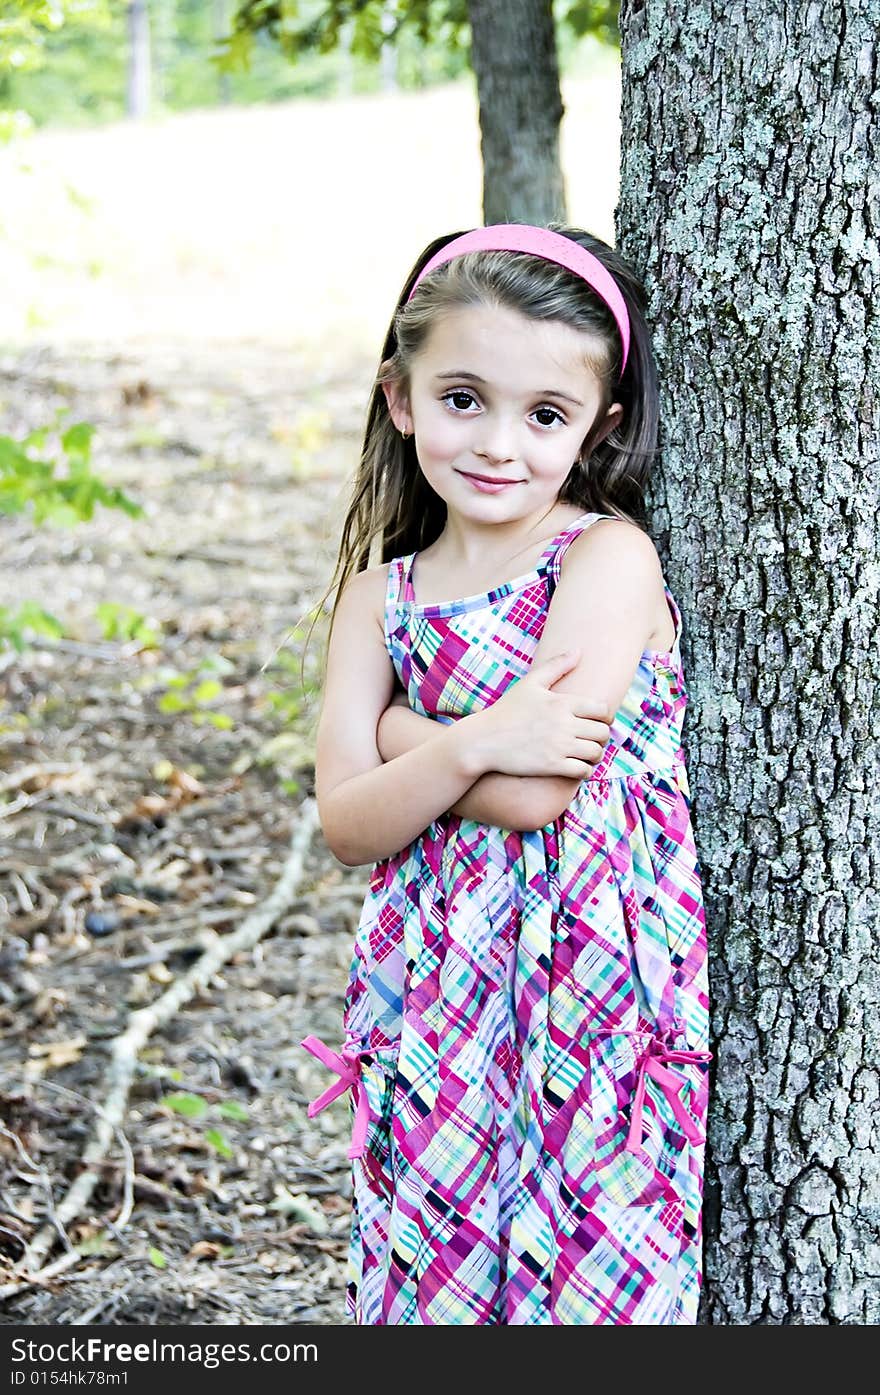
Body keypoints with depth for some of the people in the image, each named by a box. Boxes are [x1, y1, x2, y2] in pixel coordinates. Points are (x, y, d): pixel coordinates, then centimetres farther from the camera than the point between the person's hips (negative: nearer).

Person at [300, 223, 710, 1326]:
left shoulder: (608, 555, -9)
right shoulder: (380, 594, 6)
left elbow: (535, 793, -18)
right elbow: (347, 823, -5)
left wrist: (397, 725, -5)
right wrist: (473, 745, -20)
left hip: (589, 985, -4)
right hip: (437, 1001, 5)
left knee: (579, 1277, 3)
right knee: (436, 1272, 12)